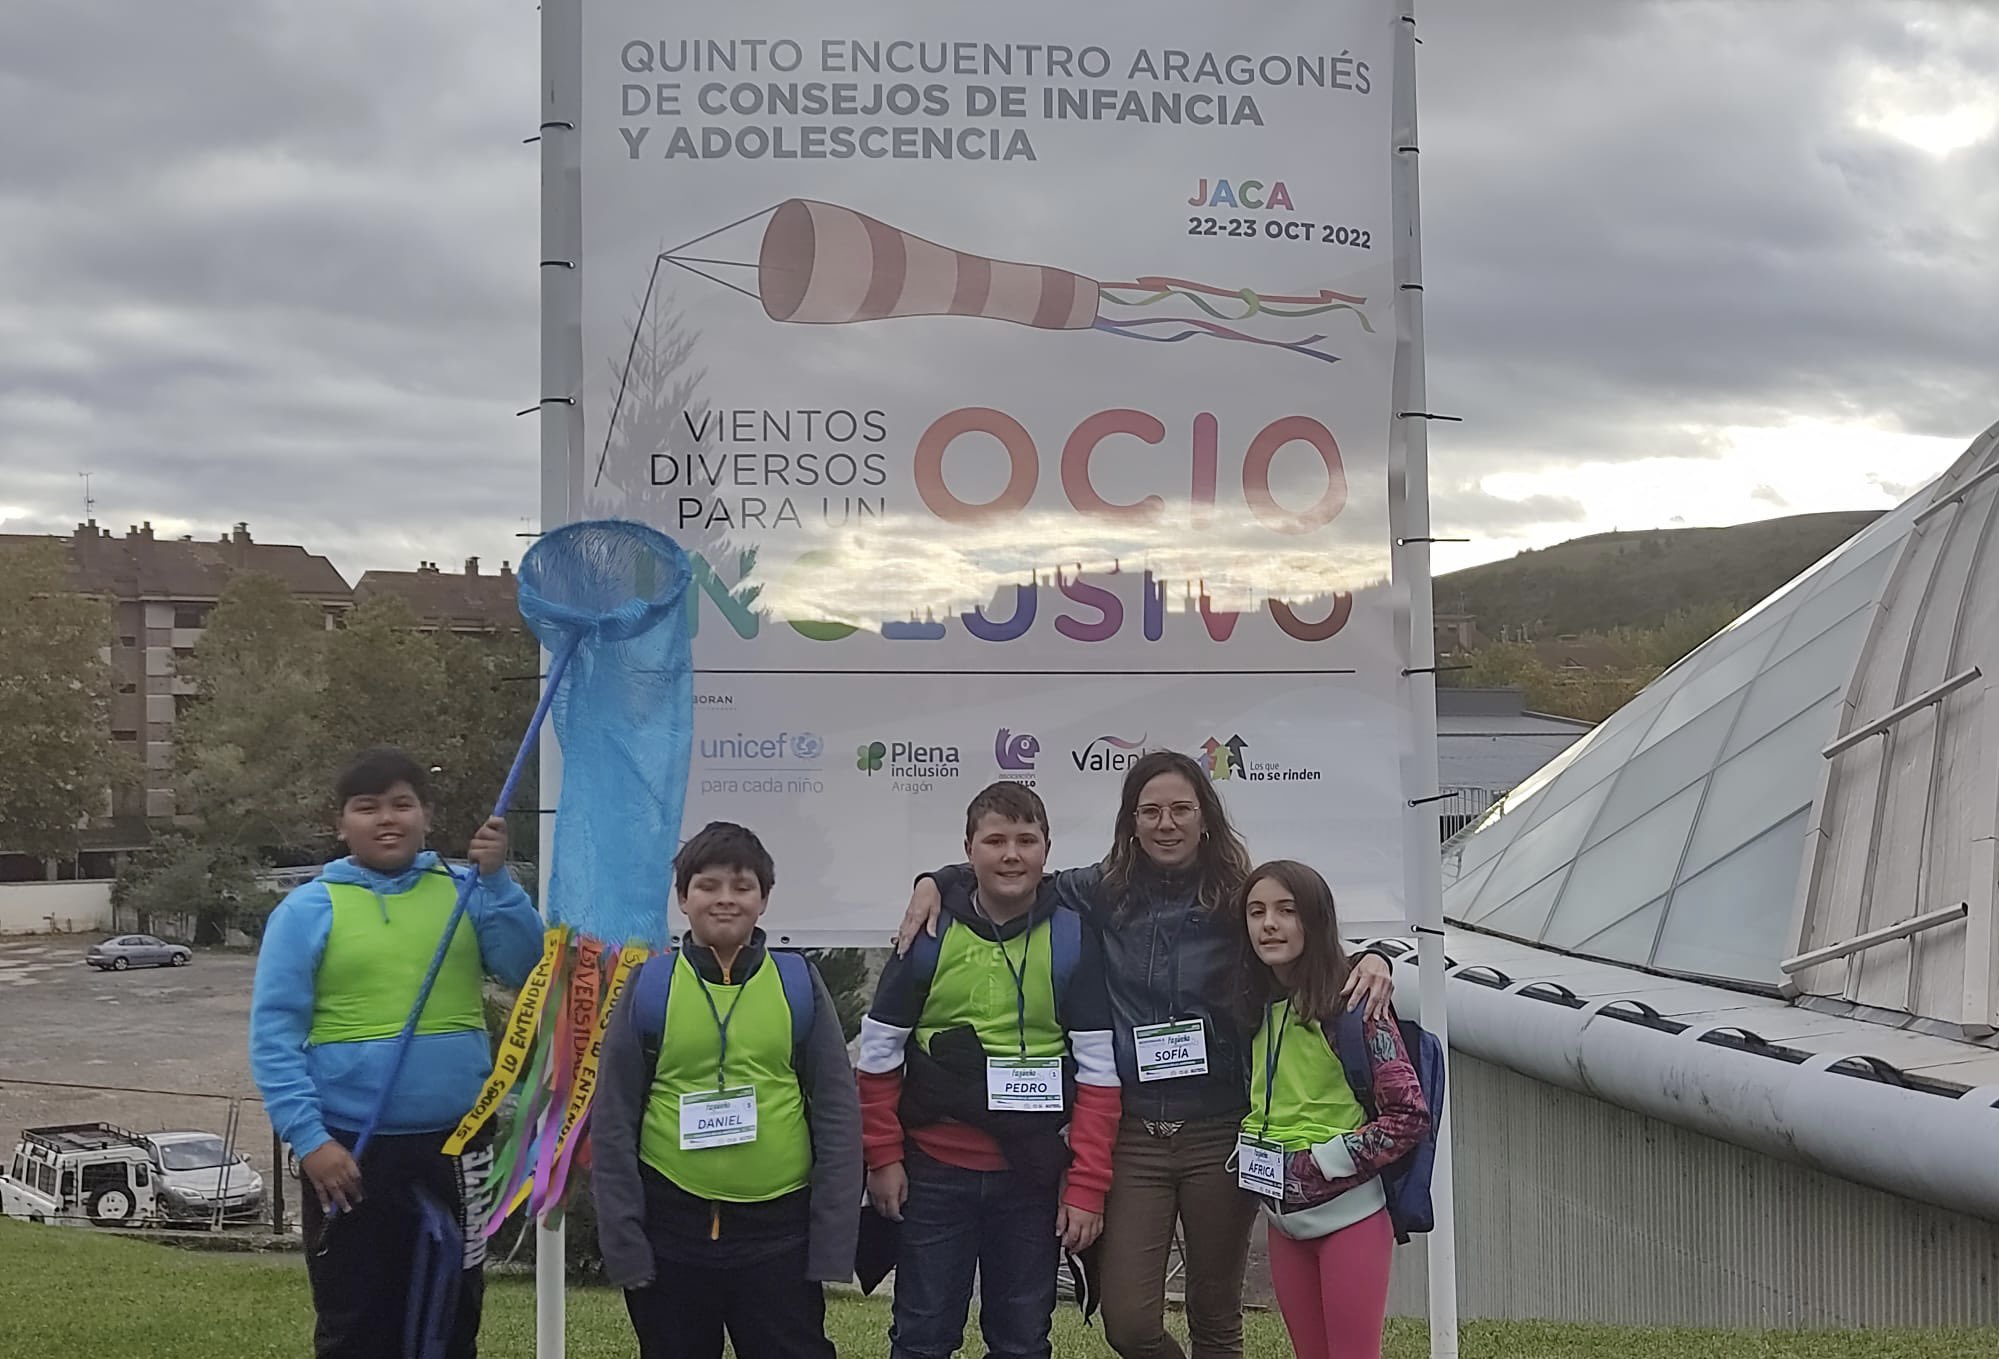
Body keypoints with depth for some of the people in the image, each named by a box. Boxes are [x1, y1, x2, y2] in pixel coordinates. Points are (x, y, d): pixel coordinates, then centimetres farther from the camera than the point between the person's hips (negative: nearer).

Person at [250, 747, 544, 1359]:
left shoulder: (465, 891, 4)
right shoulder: (309, 909, -4)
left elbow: (530, 971, -6)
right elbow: (274, 1035, -8)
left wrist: (497, 880, -14)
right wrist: (308, 1138, -16)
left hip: (457, 1143, 3)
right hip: (351, 1150, -2)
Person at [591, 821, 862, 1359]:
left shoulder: (799, 982, 1)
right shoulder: (648, 986, 1)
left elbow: (838, 1114, 1)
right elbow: (613, 1122, 2)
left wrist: (834, 1240, -4)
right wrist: (623, 1239, -4)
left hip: (780, 1232, 0)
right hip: (671, 1232, 1)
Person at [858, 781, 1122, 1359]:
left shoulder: (1075, 940, -3)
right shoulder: (929, 935, -2)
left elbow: (1098, 1071, -3)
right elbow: (879, 1055, 5)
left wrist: (1086, 1187, -8)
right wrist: (883, 1158, 0)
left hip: (1033, 1178, 0)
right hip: (933, 1173, 0)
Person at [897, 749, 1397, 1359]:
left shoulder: (1239, 899, -1)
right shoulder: (1101, 893, 3)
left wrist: (1371, 959, -20)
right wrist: (936, 883, 0)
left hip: (1220, 1134, -1)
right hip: (1133, 1135, 1)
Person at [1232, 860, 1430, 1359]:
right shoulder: (1257, 1007, 6)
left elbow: (1409, 1115, -15)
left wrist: (1322, 1163, -16)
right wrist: (1251, 1154, 4)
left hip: (1349, 1213, -6)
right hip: (1283, 1216, 6)